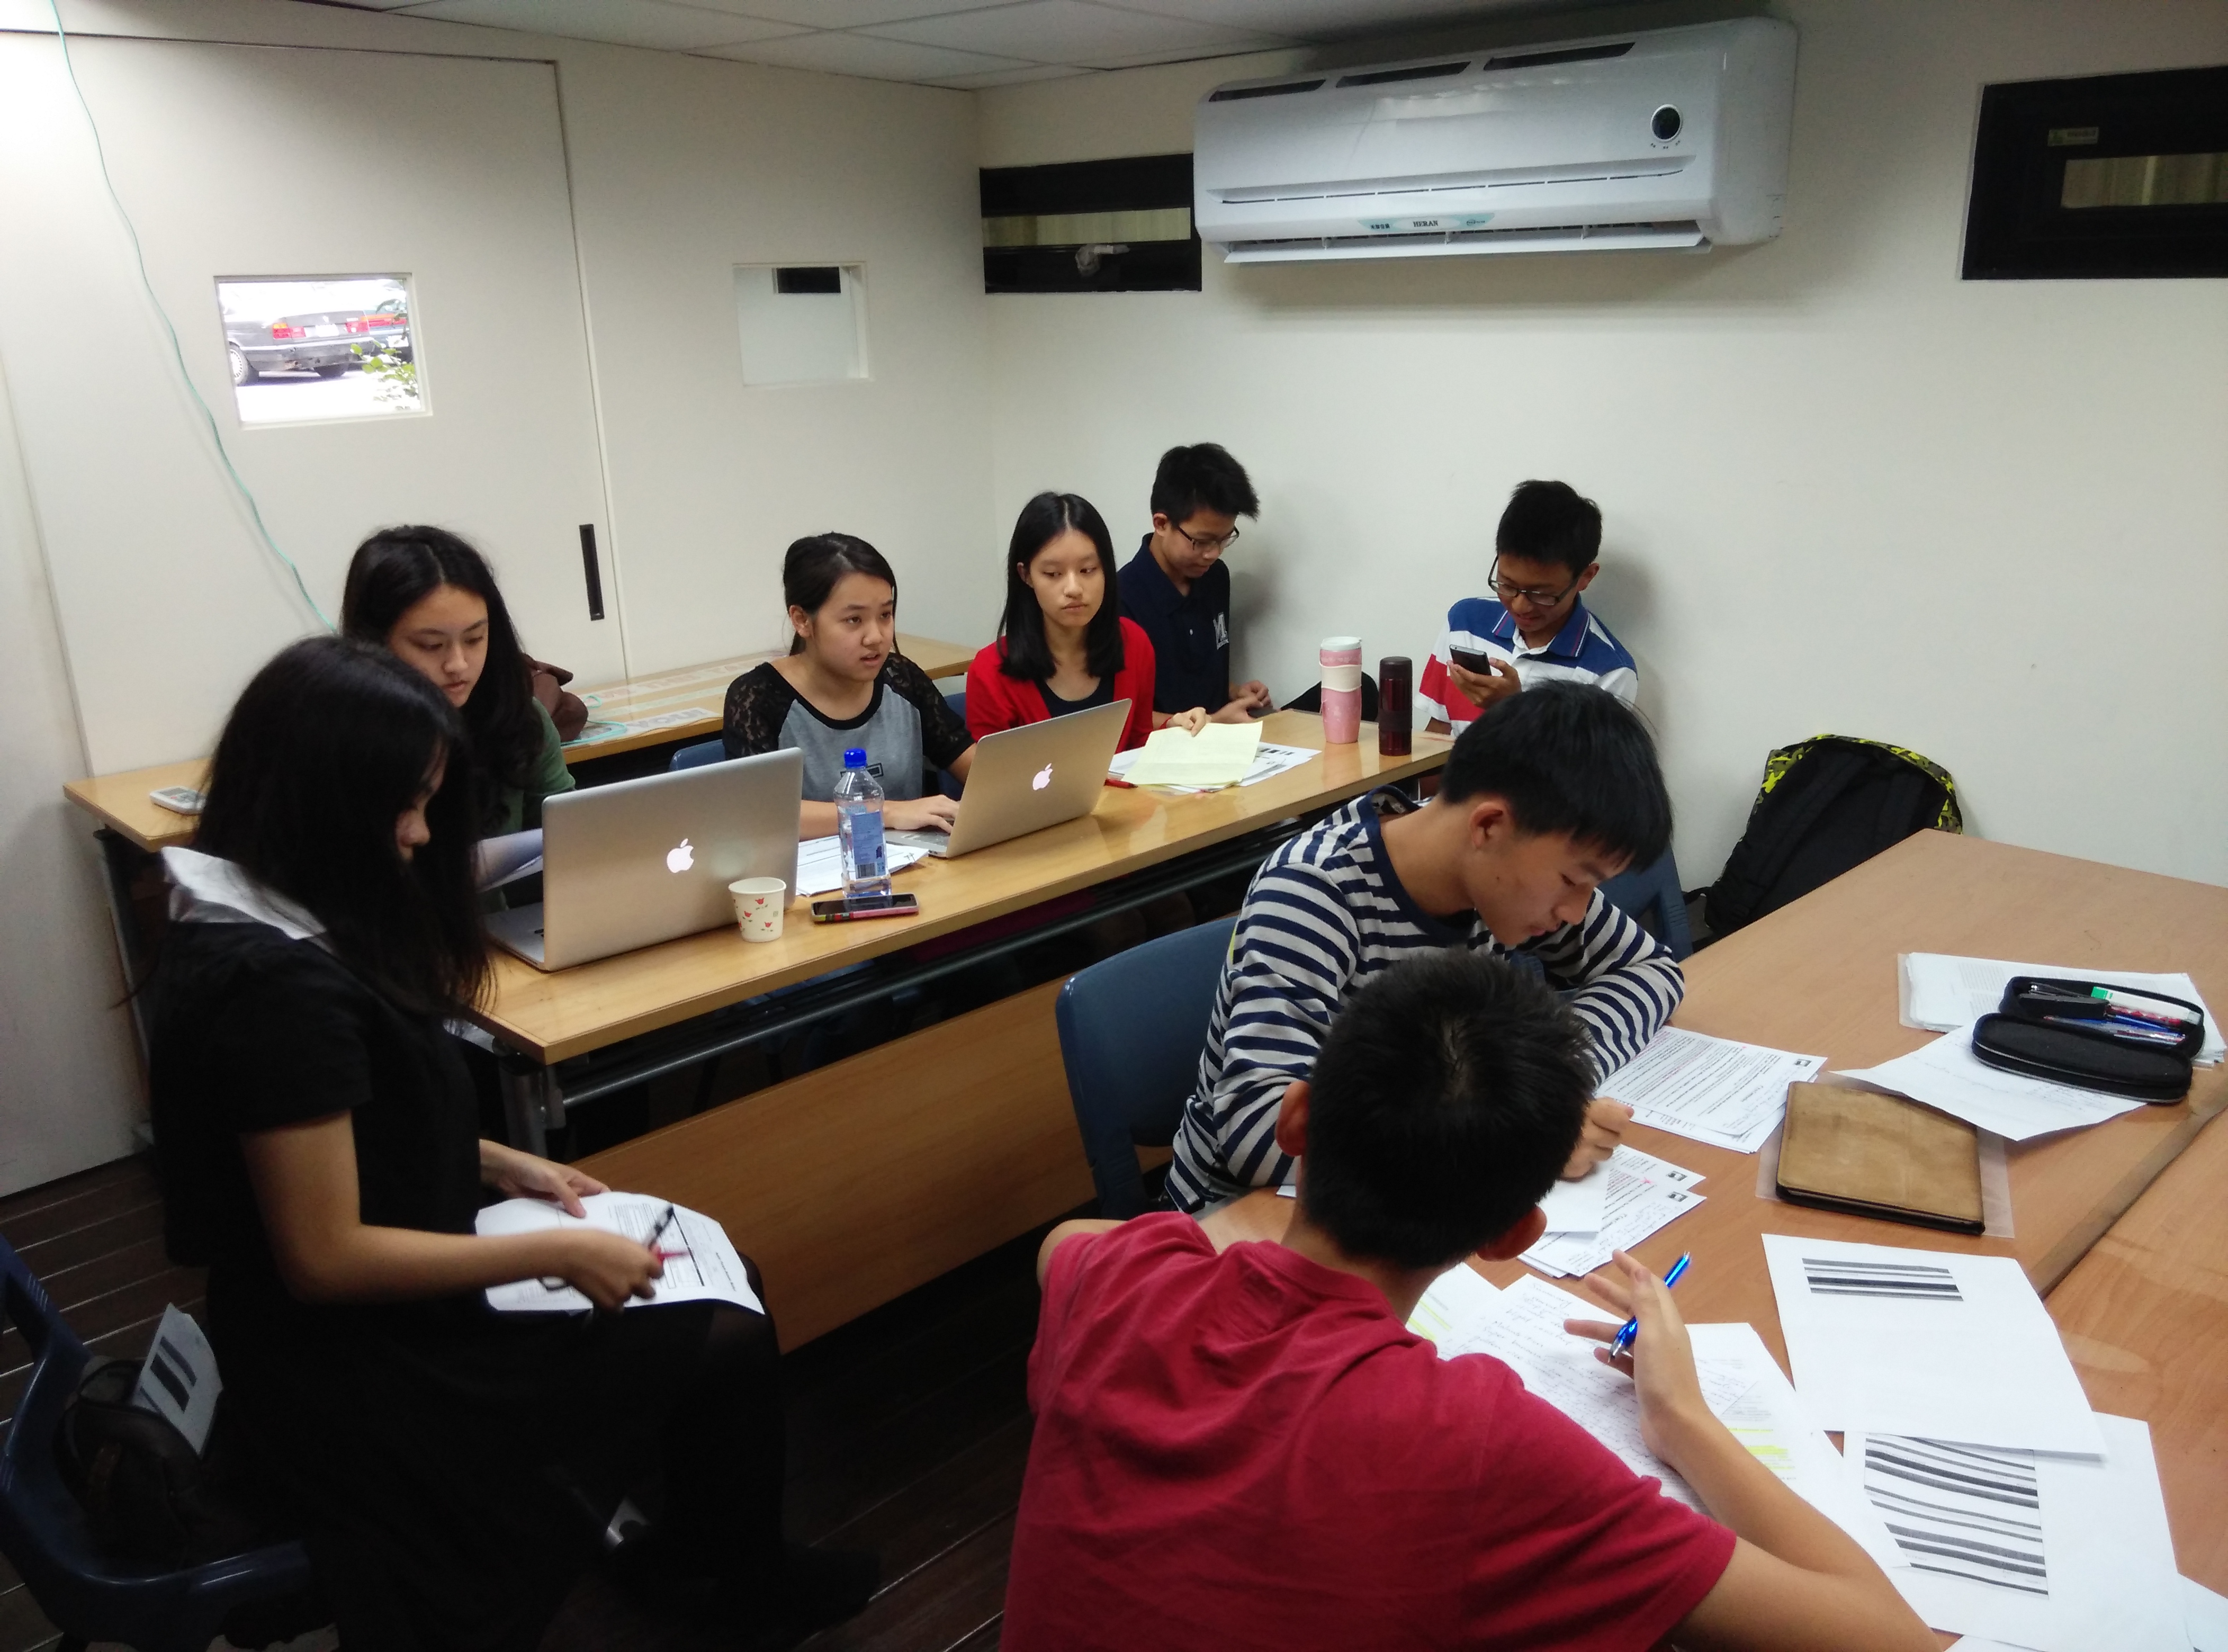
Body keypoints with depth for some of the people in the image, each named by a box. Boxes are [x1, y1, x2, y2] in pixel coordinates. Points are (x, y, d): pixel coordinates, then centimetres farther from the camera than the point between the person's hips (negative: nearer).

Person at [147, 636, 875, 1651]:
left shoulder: (245, 919, 1)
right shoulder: (280, 981, -31)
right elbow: (325, 1257, -28)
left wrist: (500, 1165, 5)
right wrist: (557, 1253, -20)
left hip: (362, 1323, 10)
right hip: (355, 1371, -9)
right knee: (730, 1340, -2)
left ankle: (690, 1536, 32)